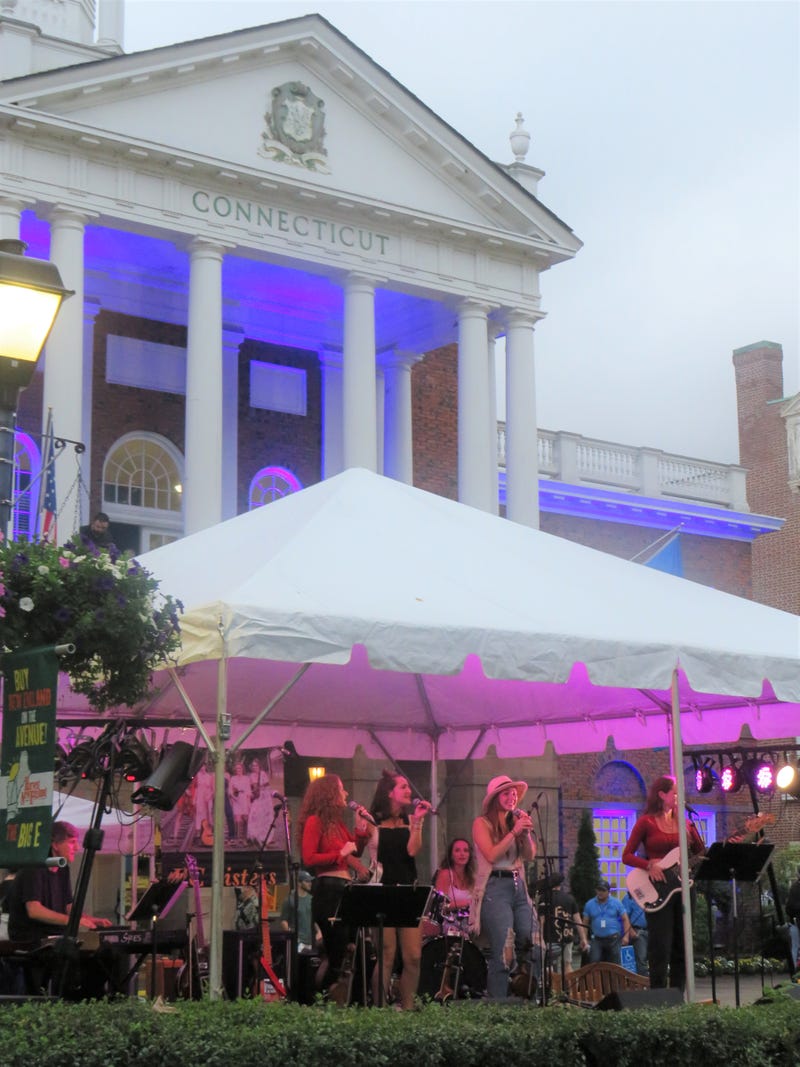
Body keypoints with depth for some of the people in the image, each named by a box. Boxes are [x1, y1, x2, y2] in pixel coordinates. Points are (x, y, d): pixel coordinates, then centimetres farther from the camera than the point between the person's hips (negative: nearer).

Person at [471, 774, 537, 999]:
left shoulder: (516, 820, 15)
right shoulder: (482, 823, -1)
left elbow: (530, 855, 7)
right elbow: (491, 855, -14)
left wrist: (526, 832, -8)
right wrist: (514, 832, -14)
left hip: (518, 886, 6)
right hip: (494, 888, -6)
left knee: (532, 946, 0)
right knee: (502, 953, -10)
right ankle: (497, 1004, -4)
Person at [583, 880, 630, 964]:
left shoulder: (616, 903, 3)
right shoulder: (590, 904, 6)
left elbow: (625, 919, 2)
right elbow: (585, 922, 9)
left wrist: (626, 936, -9)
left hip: (613, 939, 0)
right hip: (597, 939, 0)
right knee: (594, 963, -14)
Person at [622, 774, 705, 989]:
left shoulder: (683, 822, 13)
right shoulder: (646, 822, -1)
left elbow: (701, 853, 6)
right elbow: (627, 855, -3)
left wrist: (690, 827, -5)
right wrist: (649, 865, -19)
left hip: (681, 888, 5)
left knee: (681, 947, 7)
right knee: (660, 947, -7)